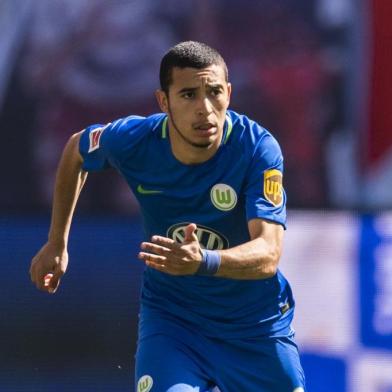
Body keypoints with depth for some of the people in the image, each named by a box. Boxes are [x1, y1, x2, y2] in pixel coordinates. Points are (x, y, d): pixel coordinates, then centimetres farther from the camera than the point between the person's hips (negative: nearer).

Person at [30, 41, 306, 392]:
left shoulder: (258, 148, -25)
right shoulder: (132, 141, -17)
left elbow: (268, 254, -35)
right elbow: (76, 149, 8)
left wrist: (203, 262, -55)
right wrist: (57, 243, 10)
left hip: (256, 323, 0)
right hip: (169, 319, 0)